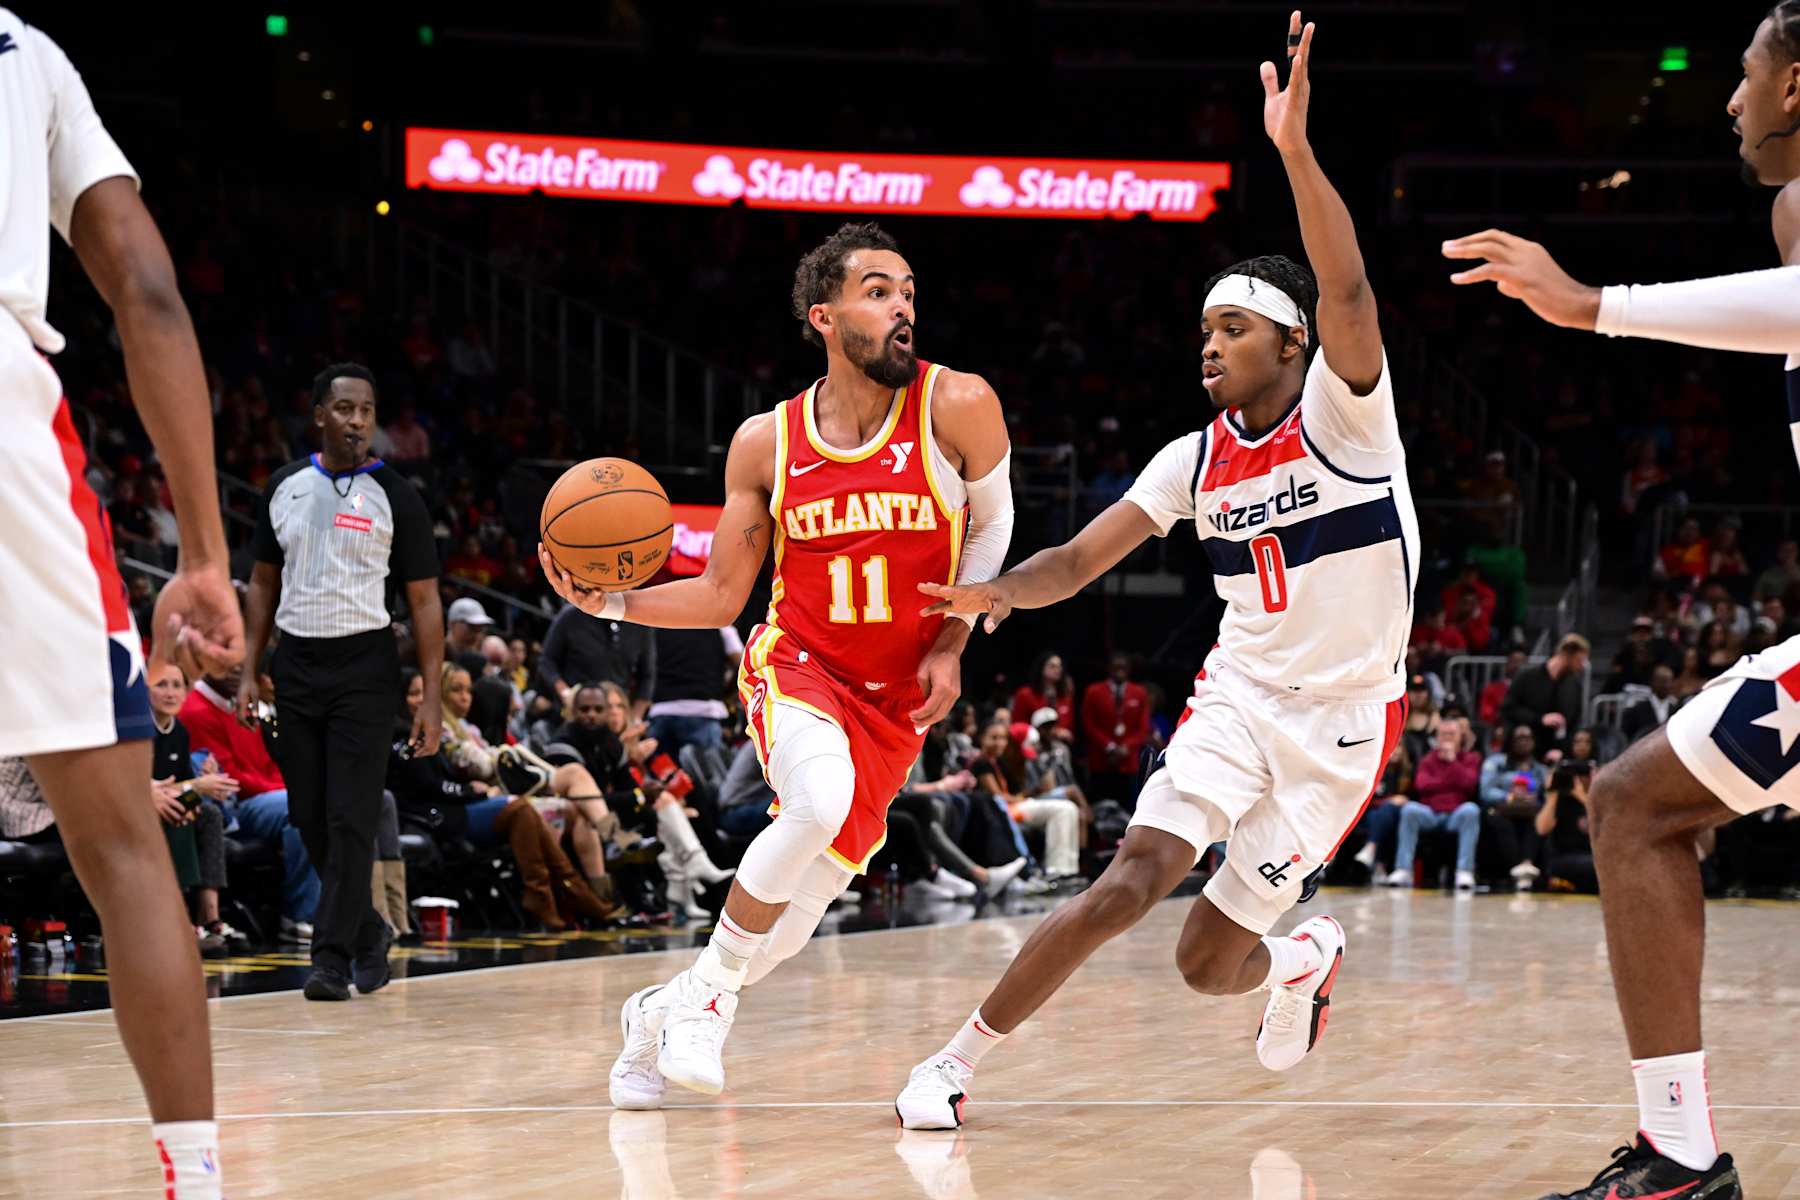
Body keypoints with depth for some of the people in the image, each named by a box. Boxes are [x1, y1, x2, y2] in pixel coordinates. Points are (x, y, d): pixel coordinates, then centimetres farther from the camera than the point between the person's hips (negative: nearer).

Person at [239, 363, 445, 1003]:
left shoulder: (393, 495, -4)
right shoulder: (284, 487, 7)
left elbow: (424, 601, -3)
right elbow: (264, 583, 15)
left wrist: (432, 702, -8)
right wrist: (249, 672, 6)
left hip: (363, 667, -4)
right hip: (296, 664, 4)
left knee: (351, 818, -9)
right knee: (308, 817, 7)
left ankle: (333, 958, -7)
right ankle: (368, 930, 26)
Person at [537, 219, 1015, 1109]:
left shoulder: (957, 408, -10)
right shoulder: (766, 443, -5)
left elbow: (992, 524, 8)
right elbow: (722, 595, 3)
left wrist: (952, 645, -2)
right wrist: (612, 604, -12)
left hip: (896, 698, 2)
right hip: (796, 662, -2)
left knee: (798, 916, 3)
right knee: (821, 800, -35)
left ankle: (660, 1012, 31)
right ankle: (707, 994, -14)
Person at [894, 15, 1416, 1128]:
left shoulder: (1344, 413, -11)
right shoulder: (1195, 460, 3)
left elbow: (1347, 289, -29)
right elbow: (1083, 556, -1)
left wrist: (1295, 149, -40)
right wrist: (999, 589, -24)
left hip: (1343, 720, -3)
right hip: (1239, 694, 3)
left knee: (1210, 963, -3)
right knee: (1130, 882, -19)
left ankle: (1304, 957, 35)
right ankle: (954, 1065, -9)